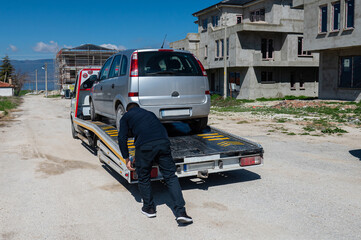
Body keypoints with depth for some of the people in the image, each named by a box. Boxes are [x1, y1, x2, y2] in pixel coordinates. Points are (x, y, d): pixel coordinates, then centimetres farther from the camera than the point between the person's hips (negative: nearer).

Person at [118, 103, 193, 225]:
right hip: (163, 142, 4)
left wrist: (126, 159, 18)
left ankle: (149, 208, 29)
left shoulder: (126, 116, 24)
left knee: (143, 178, 17)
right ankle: (180, 212, 1)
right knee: (171, 176, 8)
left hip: (145, 146, -3)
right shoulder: (149, 113, 37)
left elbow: (122, 138, 12)